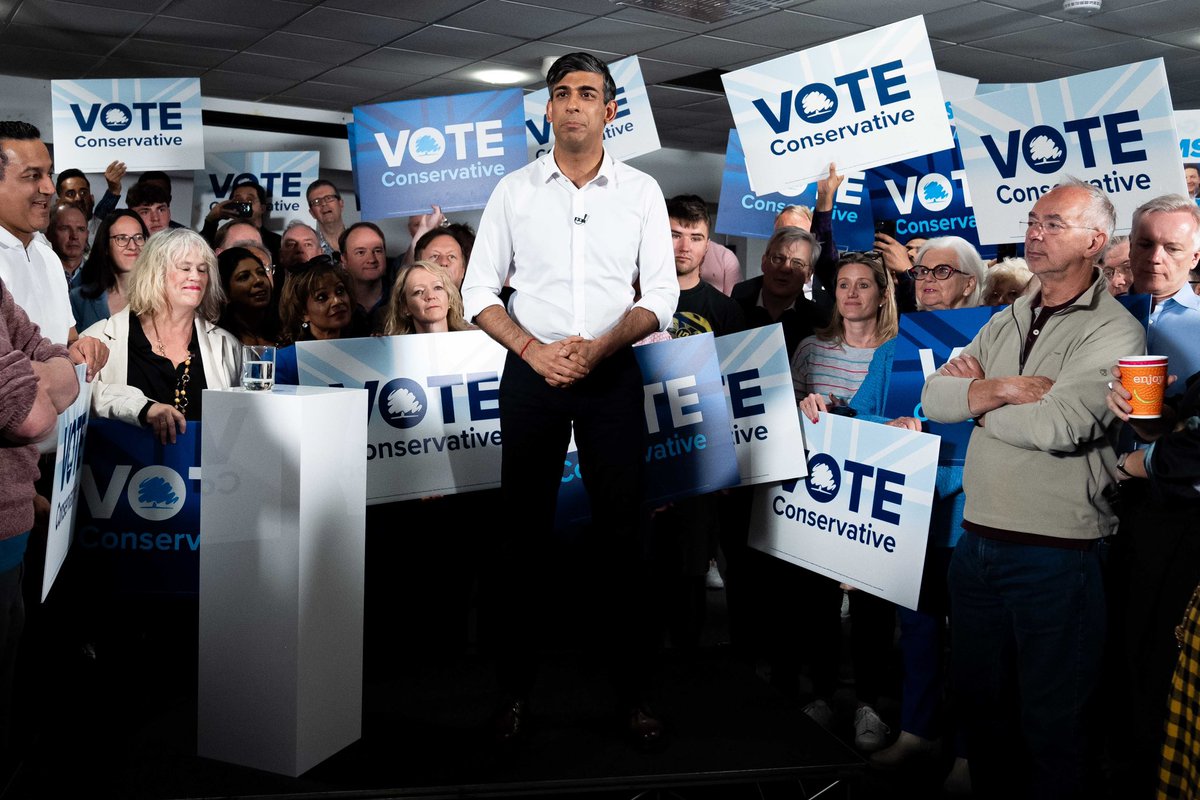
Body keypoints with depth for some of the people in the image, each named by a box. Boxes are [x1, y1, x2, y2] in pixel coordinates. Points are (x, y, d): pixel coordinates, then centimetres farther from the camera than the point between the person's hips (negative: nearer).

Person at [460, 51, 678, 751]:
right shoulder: (514, 191, 4)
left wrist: (597, 348, -15)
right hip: (532, 372, 1)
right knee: (526, 532, 5)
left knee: (624, 531, 2)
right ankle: (517, 687, 16)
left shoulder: (641, 191, 4)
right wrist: (535, 350, -12)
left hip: (612, 373, 0)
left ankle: (634, 690, 13)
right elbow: (479, 290, 3)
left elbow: (661, 294, 0)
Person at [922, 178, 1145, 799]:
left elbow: (1058, 426, -23)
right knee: (980, 702, 20)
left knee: (1053, 725, 8)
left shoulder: (1114, 332, -9)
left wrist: (975, 391, -7)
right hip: (977, 542, 7)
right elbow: (933, 398, 2)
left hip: (1056, 554, -6)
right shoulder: (1005, 323, 12)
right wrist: (1003, 388, -16)